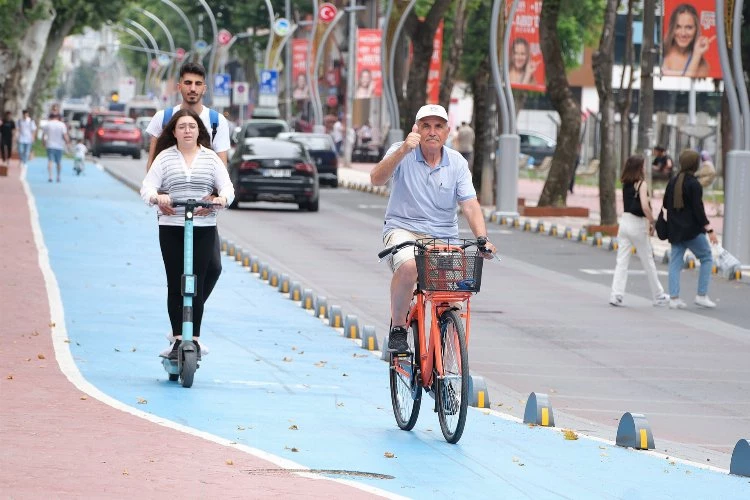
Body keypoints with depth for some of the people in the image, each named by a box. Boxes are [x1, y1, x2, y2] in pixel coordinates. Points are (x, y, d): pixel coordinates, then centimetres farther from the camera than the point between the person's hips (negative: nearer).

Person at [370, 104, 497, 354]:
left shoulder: (457, 163, 5)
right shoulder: (402, 153, -3)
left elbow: (470, 205, -3)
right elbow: (376, 179, -20)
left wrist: (482, 239, -19)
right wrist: (403, 151, -33)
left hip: (444, 237, 3)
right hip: (404, 230, -3)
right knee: (408, 266, -35)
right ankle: (397, 327, -14)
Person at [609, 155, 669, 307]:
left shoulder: (625, 184, 8)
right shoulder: (641, 184, -11)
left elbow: (625, 205, 11)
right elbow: (645, 207, -22)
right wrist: (652, 223, -11)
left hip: (624, 222, 5)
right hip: (637, 224, -5)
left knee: (622, 262, 4)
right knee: (648, 262, 8)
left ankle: (616, 295, -8)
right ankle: (658, 296, 20)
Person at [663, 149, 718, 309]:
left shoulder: (673, 182, 7)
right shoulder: (694, 184, -14)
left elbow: (666, 204, 16)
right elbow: (698, 209, -17)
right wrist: (709, 230, -14)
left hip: (675, 230, 7)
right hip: (692, 230, -7)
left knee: (675, 263, 7)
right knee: (706, 258, 6)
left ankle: (674, 298, 1)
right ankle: (701, 295, 1)